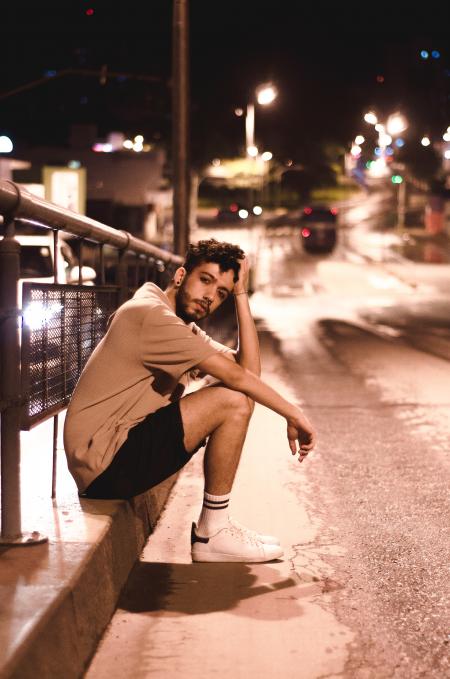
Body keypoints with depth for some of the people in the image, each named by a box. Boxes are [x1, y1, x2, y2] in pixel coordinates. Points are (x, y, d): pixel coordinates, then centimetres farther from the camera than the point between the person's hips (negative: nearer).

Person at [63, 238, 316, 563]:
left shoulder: (185, 328, 15)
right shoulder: (149, 313, -15)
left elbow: (249, 368, 3)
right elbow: (236, 376, -18)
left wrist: (241, 294, 3)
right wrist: (293, 414, -8)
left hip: (126, 445, 10)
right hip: (104, 463, -10)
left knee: (240, 397, 10)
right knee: (233, 401, -16)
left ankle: (213, 524, 9)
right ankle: (213, 534, -5)